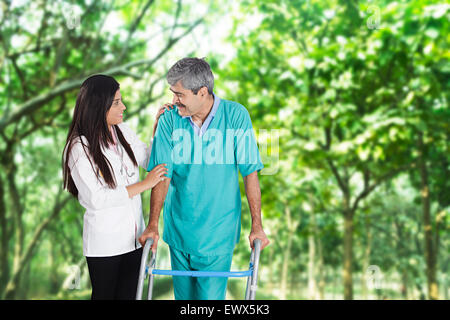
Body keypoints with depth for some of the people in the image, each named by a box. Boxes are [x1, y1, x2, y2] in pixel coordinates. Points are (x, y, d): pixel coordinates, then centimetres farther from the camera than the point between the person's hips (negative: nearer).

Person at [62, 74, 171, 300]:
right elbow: (96, 198, -21)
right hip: (104, 243, -5)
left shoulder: (123, 131, 2)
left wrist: (158, 127, 1)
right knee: (104, 294, 11)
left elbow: (148, 160, 15)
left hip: (133, 236, 6)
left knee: (128, 295, 14)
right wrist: (144, 185, -20)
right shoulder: (79, 148, -16)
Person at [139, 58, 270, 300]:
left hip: (218, 232, -2)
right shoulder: (169, 120, -7)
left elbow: (250, 172, -9)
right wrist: (152, 224, -12)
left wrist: (257, 225, -10)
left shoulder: (236, 116, -11)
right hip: (179, 228, 2)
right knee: (183, 295, 17)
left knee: (210, 296, 3)